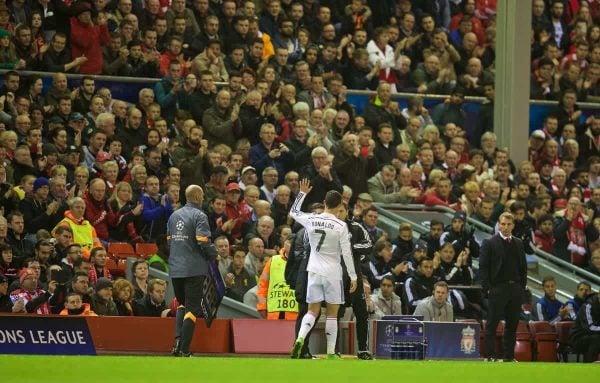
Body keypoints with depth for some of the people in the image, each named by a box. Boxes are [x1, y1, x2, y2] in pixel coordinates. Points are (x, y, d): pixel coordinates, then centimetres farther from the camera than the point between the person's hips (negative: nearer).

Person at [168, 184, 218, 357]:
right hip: (195, 269, -6)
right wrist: (214, 254, 1)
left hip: (175, 269, 6)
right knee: (192, 308, 0)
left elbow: (169, 241, 15)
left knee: (182, 304, 21)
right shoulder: (199, 216, -10)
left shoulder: (174, 216, 11)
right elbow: (203, 241, -17)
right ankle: (184, 349, -4)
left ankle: (178, 340, 2)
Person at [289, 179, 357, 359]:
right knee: (332, 313, 6)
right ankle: (331, 353, 6)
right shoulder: (341, 226, -10)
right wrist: (353, 277, -2)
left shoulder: (311, 220, -1)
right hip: (333, 273, -3)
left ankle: (300, 338, -18)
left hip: (315, 271, 3)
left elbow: (293, 212, 20)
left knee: (312, 311, 8)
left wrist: (302, 193, 28)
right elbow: (347, 253, -9)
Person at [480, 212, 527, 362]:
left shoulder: (518, 244, 14)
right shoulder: (489, 243, 0)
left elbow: (523, 267, 17)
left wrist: (522, 286, 7)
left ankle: (509, 356, 11)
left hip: (515, 288, 5)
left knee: (512, 324, 6)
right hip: (497, 288, -5)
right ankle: (490, 356, -3)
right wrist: (487, 287, -11)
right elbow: (483, 267, -4)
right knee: (492, 323, -3)